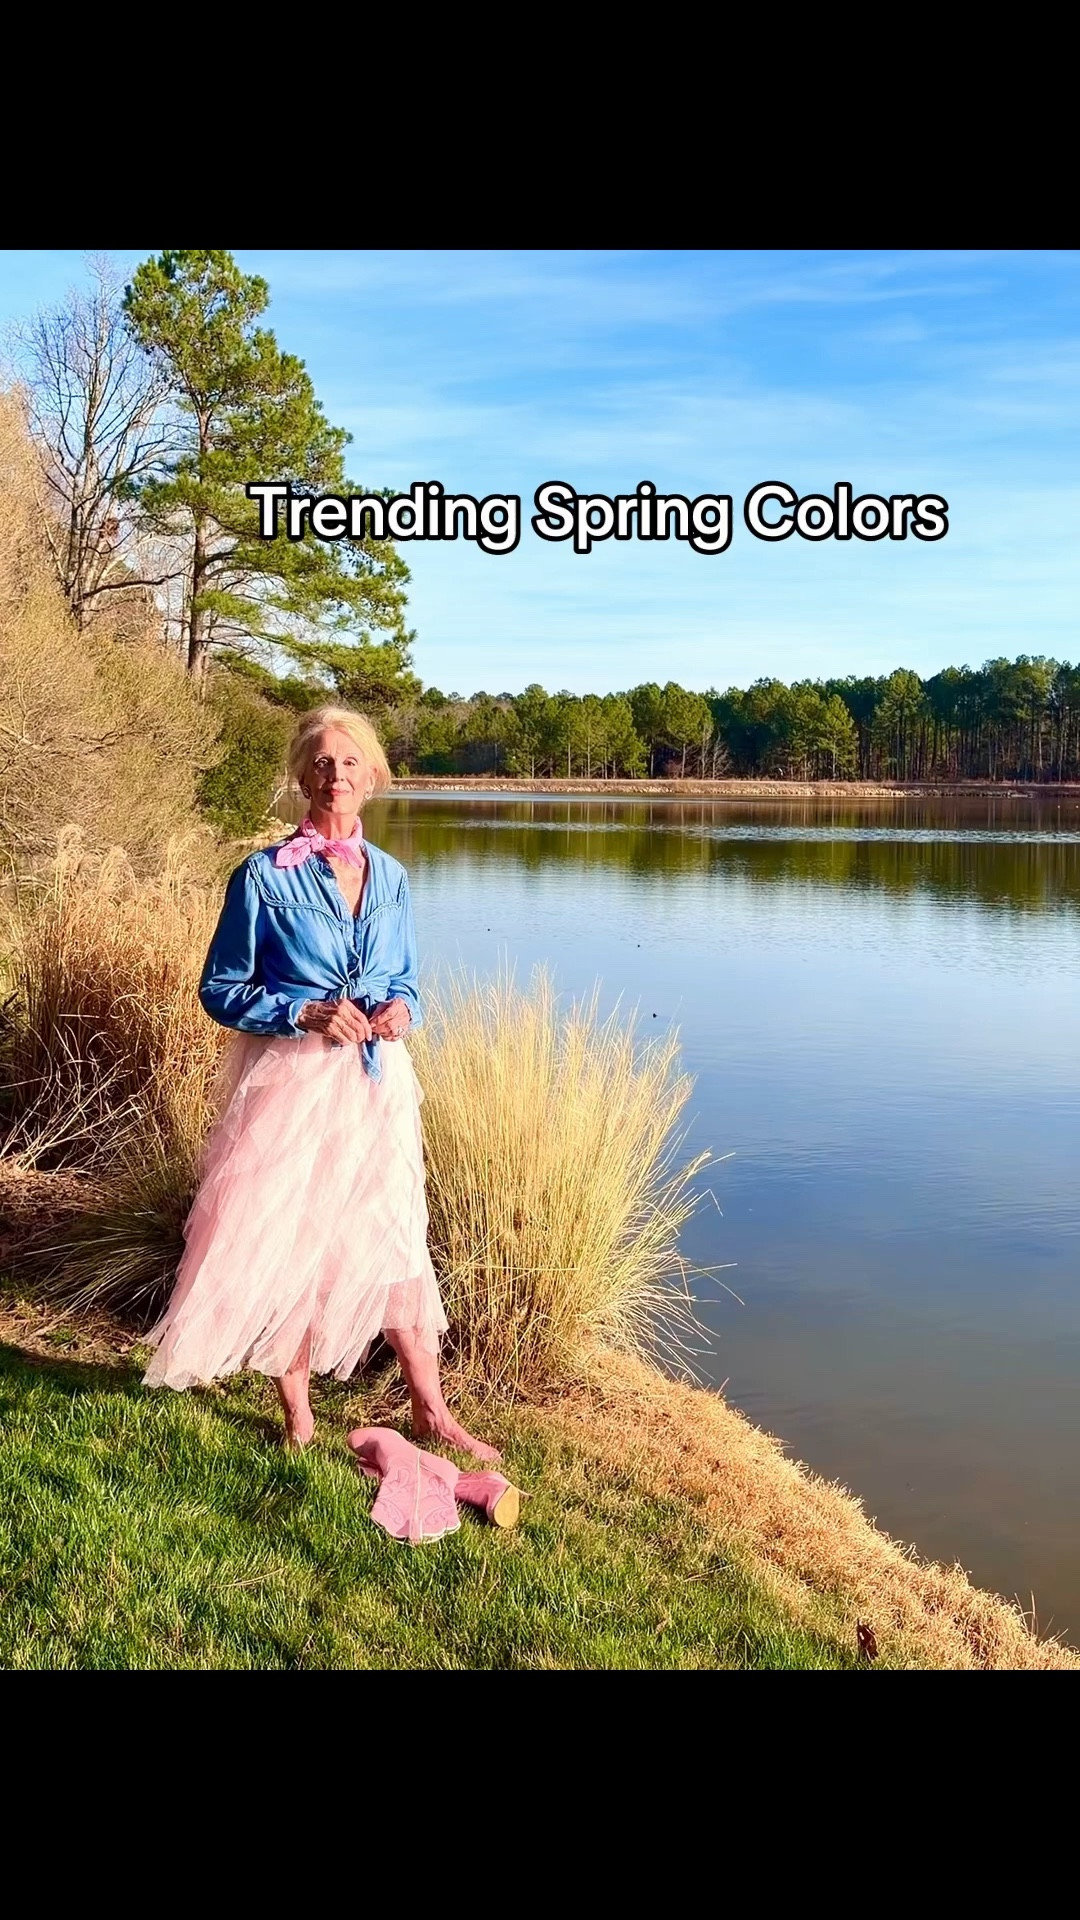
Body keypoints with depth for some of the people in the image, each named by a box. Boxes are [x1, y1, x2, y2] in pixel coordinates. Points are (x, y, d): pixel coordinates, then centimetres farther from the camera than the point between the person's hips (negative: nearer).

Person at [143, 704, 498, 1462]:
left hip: (375, 1081, 4)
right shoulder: (265, 875, -7)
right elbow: (221, 990, -4)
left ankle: (429, 1410, 23)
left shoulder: (390, 876, 6)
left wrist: (401, 1011, -7)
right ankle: (298, 1417, 23)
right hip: (291, 1082, -4)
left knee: (395, 1235, 10)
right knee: (287, 1240, 4)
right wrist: (305, 1012, -18)